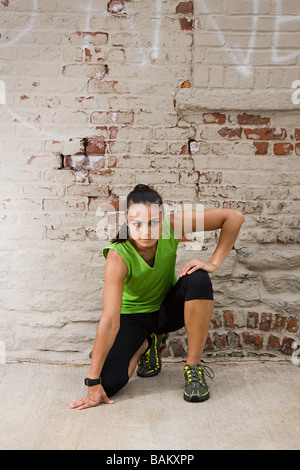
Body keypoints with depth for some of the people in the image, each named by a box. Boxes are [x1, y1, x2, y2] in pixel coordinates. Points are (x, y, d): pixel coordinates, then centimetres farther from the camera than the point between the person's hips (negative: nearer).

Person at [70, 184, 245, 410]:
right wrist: (93, 383, -33)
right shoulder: (118, 256, -32)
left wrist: (213, 263, -26)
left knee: (198, 280, -32)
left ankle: (194, 367, -14)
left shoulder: (173, 225, -25)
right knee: (109, 384, -20)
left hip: (168, 306, 2)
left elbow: (235, 217, -19)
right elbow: (110, 321, -34)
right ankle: (147, 344, 12)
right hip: (133, 315, -1)